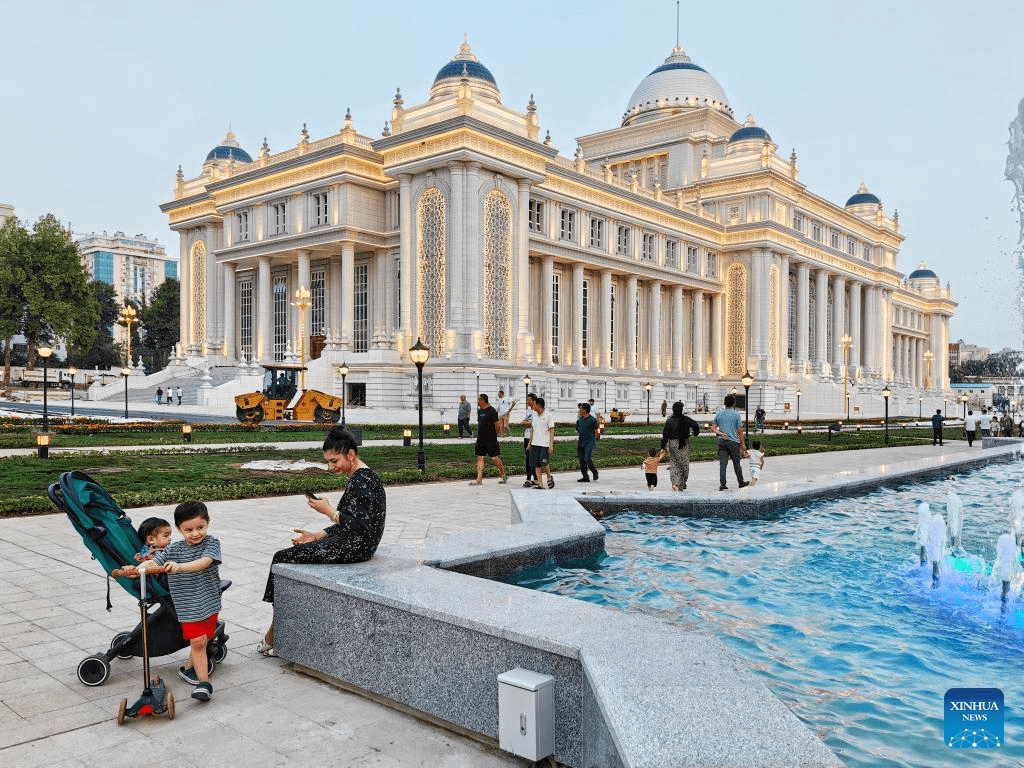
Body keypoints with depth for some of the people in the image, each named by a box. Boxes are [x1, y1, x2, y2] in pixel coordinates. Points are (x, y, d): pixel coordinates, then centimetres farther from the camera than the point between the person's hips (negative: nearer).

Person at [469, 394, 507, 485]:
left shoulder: (492, 411, -13)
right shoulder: (479, 411, 11)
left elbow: (497, 425, -12)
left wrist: (493, 435, -5)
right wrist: (479, 434, 14)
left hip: (491, 439, -8)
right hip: (480, 439, 8)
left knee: (494, 458, -2)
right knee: (480, 458, 5)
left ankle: (504, 476, 15)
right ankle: (479, 480, 8)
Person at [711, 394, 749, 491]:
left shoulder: (719, 414, 7)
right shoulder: (736, 414, -4)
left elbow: (713, 428, 4)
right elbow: (740, 431, -3)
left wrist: (721, 434, -3)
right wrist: (743, 444, 2)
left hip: (722, 441, 3)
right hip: (733, 441, -3)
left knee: (722, 463, 0)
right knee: (736, 463, 9)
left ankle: (722, 484, -5)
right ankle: (741, 482, 22)